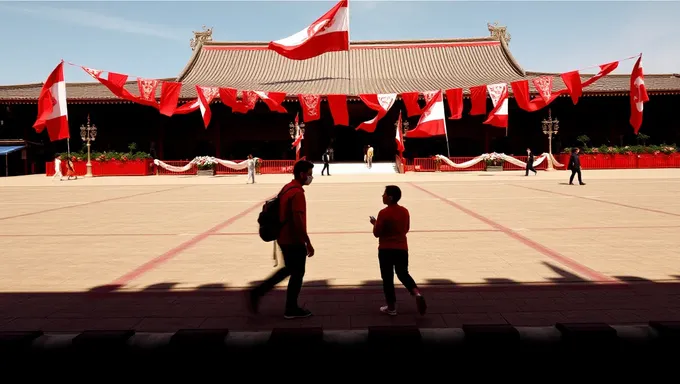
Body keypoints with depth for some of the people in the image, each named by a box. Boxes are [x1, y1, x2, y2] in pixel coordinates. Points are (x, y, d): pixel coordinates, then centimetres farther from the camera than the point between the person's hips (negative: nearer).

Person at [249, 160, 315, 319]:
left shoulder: (287, 188, 10)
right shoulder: (297, 192, -21)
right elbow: (298, 221, -26)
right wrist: (308, 243, -21)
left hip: (284, 238, 9)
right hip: (294, 241, -9)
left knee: (289, 269, 22)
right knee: (297, 273, 6)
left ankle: (257, 292, 19)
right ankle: (292, 309, 19)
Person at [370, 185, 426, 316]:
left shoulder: (384, 213, -16)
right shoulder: (405, 211, 2)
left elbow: (377, 233, -11)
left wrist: (375, 223, 7)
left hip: (386, 250, -5)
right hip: (402, 249, 5)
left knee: (387, 278, 7)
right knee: (403, 274, 20)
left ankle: (391, 307, 14)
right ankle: (417, 293, -4)